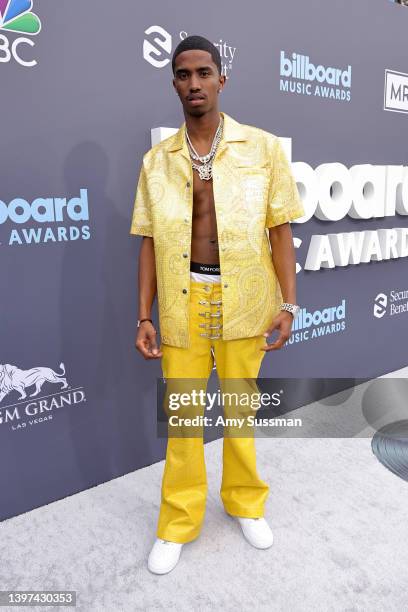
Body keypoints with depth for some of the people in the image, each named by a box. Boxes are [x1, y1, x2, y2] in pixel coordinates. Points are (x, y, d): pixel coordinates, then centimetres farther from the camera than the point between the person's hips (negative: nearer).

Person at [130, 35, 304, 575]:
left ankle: (245, 502, 38)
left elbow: (280, 229, 1)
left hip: (243, 297, -1)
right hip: (182, 299, 1)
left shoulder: (264, 147, 1)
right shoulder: (156, 160, 5)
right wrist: (144, 316, 0)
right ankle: (178, 522, 29)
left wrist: (288, 303, -5)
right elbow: (150, 241, 5)